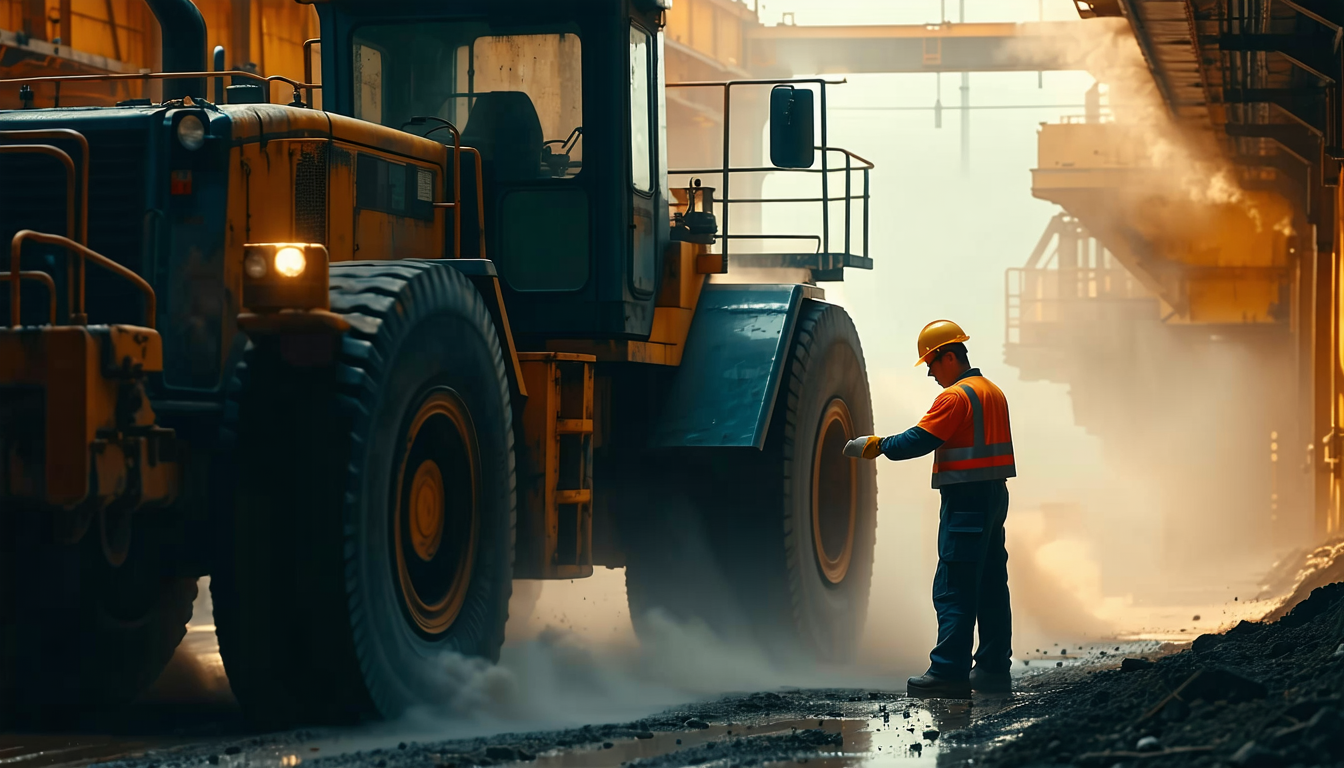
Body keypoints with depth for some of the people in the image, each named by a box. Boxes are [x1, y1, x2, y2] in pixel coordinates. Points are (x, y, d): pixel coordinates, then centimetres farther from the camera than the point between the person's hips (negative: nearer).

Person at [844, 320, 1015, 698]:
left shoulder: (955, 396, -13)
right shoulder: (994, 393, 17)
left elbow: (920, 440, -17)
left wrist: (876, 446, -6)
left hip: (966, 500, -10)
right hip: (995, 496, 10)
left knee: (954, 589, -9)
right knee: (991, 586, 10)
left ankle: (949, 673, -11)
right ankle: (994, 670, 12)